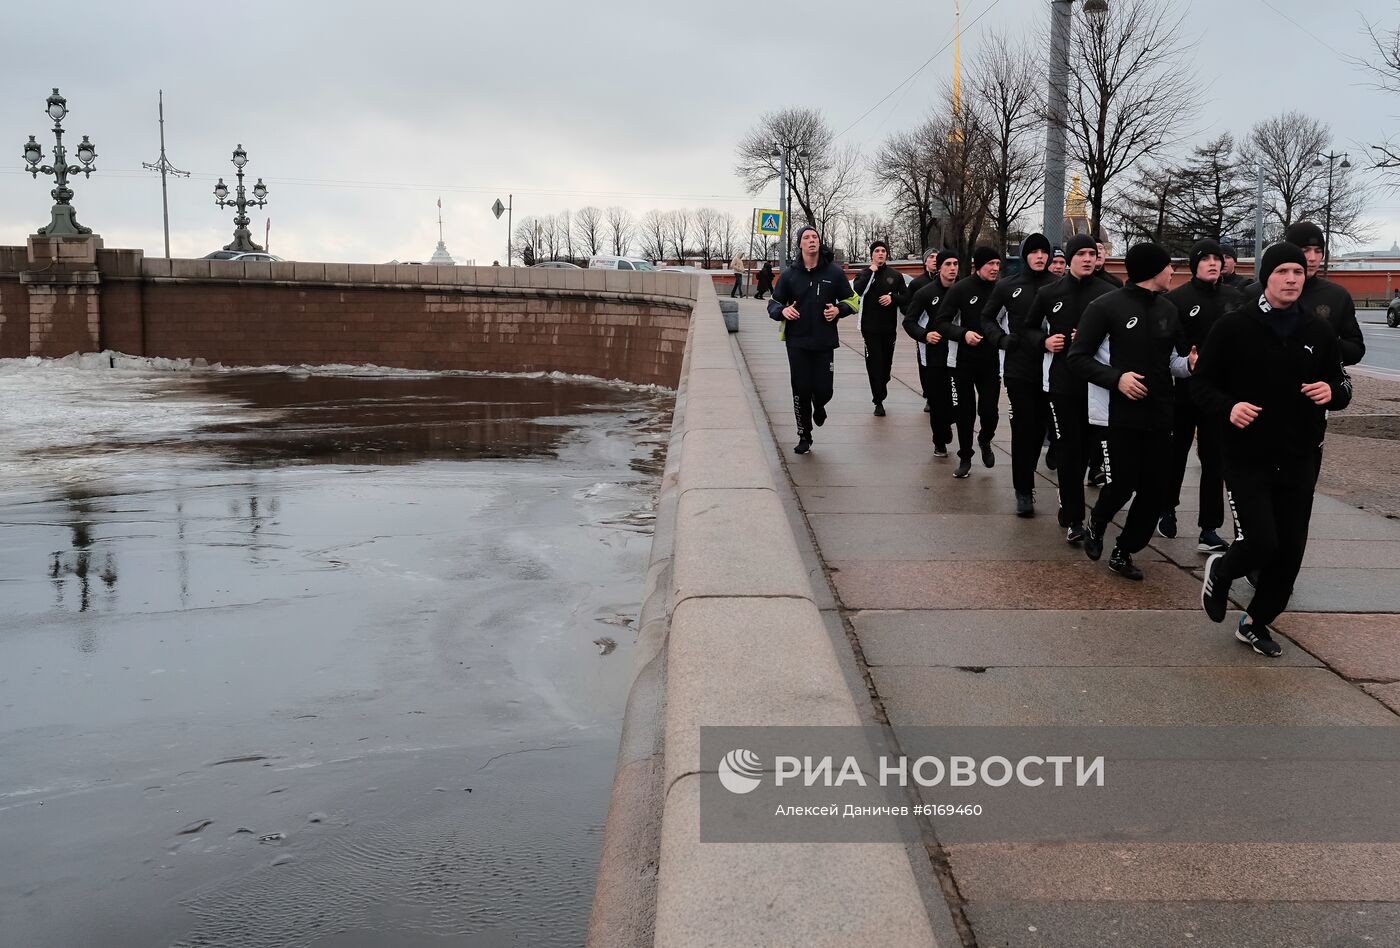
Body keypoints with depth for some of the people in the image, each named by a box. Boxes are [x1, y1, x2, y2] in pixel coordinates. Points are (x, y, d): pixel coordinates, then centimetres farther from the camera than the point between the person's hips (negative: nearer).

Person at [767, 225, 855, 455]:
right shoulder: (789, 274, 2)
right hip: (797, 343, 0)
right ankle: (804, 437, 18)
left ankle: (819, 406, 38)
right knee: (801, 391, 1)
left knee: (824, 390, -1)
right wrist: (782, 311, -14)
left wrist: (839, 310, -10)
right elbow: (773, 303, 9)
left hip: (825, 342, 0)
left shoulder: (834, 273, 1)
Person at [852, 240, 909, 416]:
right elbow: (857, 290, -16)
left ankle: (880, 393, 33)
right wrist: (871, 272, -15)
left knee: (887, 363, 10)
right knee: (874, 364, -6)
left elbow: (906, 298, 7)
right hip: (870, 328, -2)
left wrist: (893, 297, -11)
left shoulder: (896, 275, 8)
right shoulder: (864, 274, 4)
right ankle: (879, 401, -2)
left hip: (889, 327, 2)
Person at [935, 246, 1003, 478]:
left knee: (989, 410, -4)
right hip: (963, 361, -1)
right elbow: (940, 322, -8)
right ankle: (965, 458, 24)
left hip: (991, 362, 2)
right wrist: (963, 334, -23)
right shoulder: (961, 289, -9)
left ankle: (985, 441, 29)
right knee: (965, 412, 7)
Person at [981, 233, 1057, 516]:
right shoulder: (1008, 287, 3)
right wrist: (1001, 339, 0)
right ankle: (1023, 490, 6)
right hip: (1018, 368, -1)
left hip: (1049, 368, 1)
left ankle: (1025, 479, 30)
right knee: (1023, 427, -1)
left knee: (1039, 426, 10)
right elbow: (987, 317, 15)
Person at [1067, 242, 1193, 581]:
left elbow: (1173, 361, 18)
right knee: (1122, 485, -4)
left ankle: (1123, 553, 21)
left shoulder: (1168, 310, 11)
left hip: (1158, 416, 6)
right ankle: (1096, 524, 29)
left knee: (1154, 489, 4)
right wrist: (1116, 378, -21)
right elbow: (1077, 359, -8)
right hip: (1118, 415, -6)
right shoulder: (1106, 306, -8)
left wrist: (1190, 363, -5)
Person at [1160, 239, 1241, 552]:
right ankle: (1168, 509, 34)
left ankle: (1209, 529, 5)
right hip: (1182, 392, -2)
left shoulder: (1235, 299, 5)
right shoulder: (1176, 298, -6)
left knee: (1214, 461, 2)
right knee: (1176, 453, 13)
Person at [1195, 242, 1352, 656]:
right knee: (1260, 542, -13)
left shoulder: (1319, 331, 5)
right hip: (1246, 456, -4)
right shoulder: (1234, 326, -6)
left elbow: (1341, 385, 14)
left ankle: (1255, 623, 26)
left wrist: (1332, 392, -10)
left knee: (1290, 552, 6)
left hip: (1300, 460, 4)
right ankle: (1219, 571, 22)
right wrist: (1228, 406, -22)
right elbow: (1201, 384, -2)